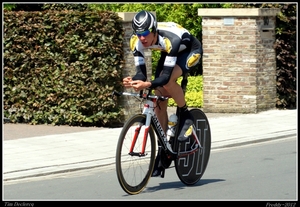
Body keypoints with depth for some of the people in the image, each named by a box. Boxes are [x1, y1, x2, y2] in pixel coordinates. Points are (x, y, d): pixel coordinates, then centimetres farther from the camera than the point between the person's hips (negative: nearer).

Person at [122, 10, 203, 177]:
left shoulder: (169, 38, -41)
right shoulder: (136, 41, -26)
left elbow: (166, 75, -43)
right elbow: (141, 72, -25)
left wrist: (147, 85, -60)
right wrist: (133, 82, -47)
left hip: (190, 50, -6)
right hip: (169, 54, 6)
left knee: (168, 80, -34)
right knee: (159, 101, -4)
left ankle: (186, 116, -9)